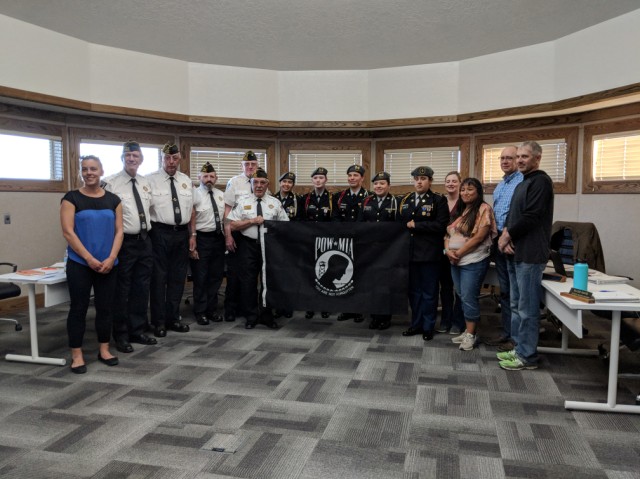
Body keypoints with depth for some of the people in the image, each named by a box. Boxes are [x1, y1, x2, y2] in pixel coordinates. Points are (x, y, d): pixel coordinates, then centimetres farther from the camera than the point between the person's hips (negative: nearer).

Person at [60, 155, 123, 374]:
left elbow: (119, 231, 4)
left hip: (108, 265, 3)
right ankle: (77, 355, 13)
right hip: (79, 264, -3)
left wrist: (111, 258, -9)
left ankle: (104, 350, 22)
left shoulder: (113, 200, 8)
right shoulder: (71, 198, -2)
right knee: (78, 308, 3)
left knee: (105, 307, 9)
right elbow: (68, 232, -8)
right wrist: (89, 258, -14)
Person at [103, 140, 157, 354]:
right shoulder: (111, 183, -10)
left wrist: (148, 231, 14)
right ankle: (121, 336, 17)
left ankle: (138, 331, 27)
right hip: (124, 242, -6)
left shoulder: (145, 183, 11)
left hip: (145, 240, 7)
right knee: (121, 290, 3)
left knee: (142, 289, 13)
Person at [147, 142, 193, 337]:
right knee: (159, 277, 1)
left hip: (182, 233, 5)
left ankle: (173, 318, 24)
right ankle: (159, 322, 13)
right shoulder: (151, 179, -3)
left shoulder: (186, 180, 12)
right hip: (160, 233, -5)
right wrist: (148, 233, -10)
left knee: (178, 277, 11)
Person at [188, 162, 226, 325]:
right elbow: (191, 219, -13)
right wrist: (192, 241, -17)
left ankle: (212, 309, 27)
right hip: (202, 238, -6)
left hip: (218, 238, 6)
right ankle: (200, 312, 17)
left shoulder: (221, 195, 11)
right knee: (200, 277, 3)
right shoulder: (195, 194, -8)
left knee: (216, 276, 13)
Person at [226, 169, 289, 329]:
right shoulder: (242, 201, 2)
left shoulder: (275, 203, 7)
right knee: (248, 282, 4)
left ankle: (267, 316, 21)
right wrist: (252, 221, -12)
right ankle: (251, 316, 18)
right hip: (248, 245, -1)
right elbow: (232, 225, -4)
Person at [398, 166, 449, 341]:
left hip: (429, 254, -5)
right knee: (413, 291, 13)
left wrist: (415, 225, -13)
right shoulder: (405, 200, 12)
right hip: (410, 253, 5)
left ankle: (428, 327, 17)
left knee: (429, 292, 5)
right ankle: (416, 324, 25)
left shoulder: (439, 200, -4)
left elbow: (440, 225, -15)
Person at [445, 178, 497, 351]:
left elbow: (479, 236, -16)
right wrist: (448, 250, -7)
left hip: (474, 261, -7)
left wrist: (459, 253, -13)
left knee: (469, 297, -4)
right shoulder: (459, 210, 15)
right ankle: (467, 331, 22)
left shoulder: (484, 209, -8)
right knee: (462, 297, 12)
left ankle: (471, 335, 7)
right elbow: (448, 233, 12)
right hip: (456, 261, 7)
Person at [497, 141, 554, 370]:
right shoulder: (522, 184, 20)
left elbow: (530, 218, -19)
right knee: (516, 305, 15)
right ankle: (520, 348, 25)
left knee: (527, 308, -3)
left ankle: (527, 356, 6)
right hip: (516, 253, 10)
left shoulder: (541, 181, -10)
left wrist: (508, 236, -8)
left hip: (530, 255, -10)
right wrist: (506, 234, -2)